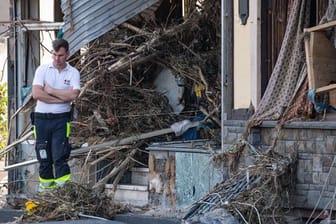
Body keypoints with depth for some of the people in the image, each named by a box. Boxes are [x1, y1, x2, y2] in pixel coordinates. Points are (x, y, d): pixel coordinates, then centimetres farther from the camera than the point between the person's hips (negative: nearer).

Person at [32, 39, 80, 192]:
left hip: (61, 120, -2)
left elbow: (73, 95, -15)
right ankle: (46, 186, 19)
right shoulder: (42, 69, 2)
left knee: (60, 156, -8)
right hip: (41, 118, 2)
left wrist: (50, 90, -9)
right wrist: (62, 98, -11)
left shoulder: (73, 73, 2)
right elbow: (36, 94, -12)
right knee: (44, 156, 7)